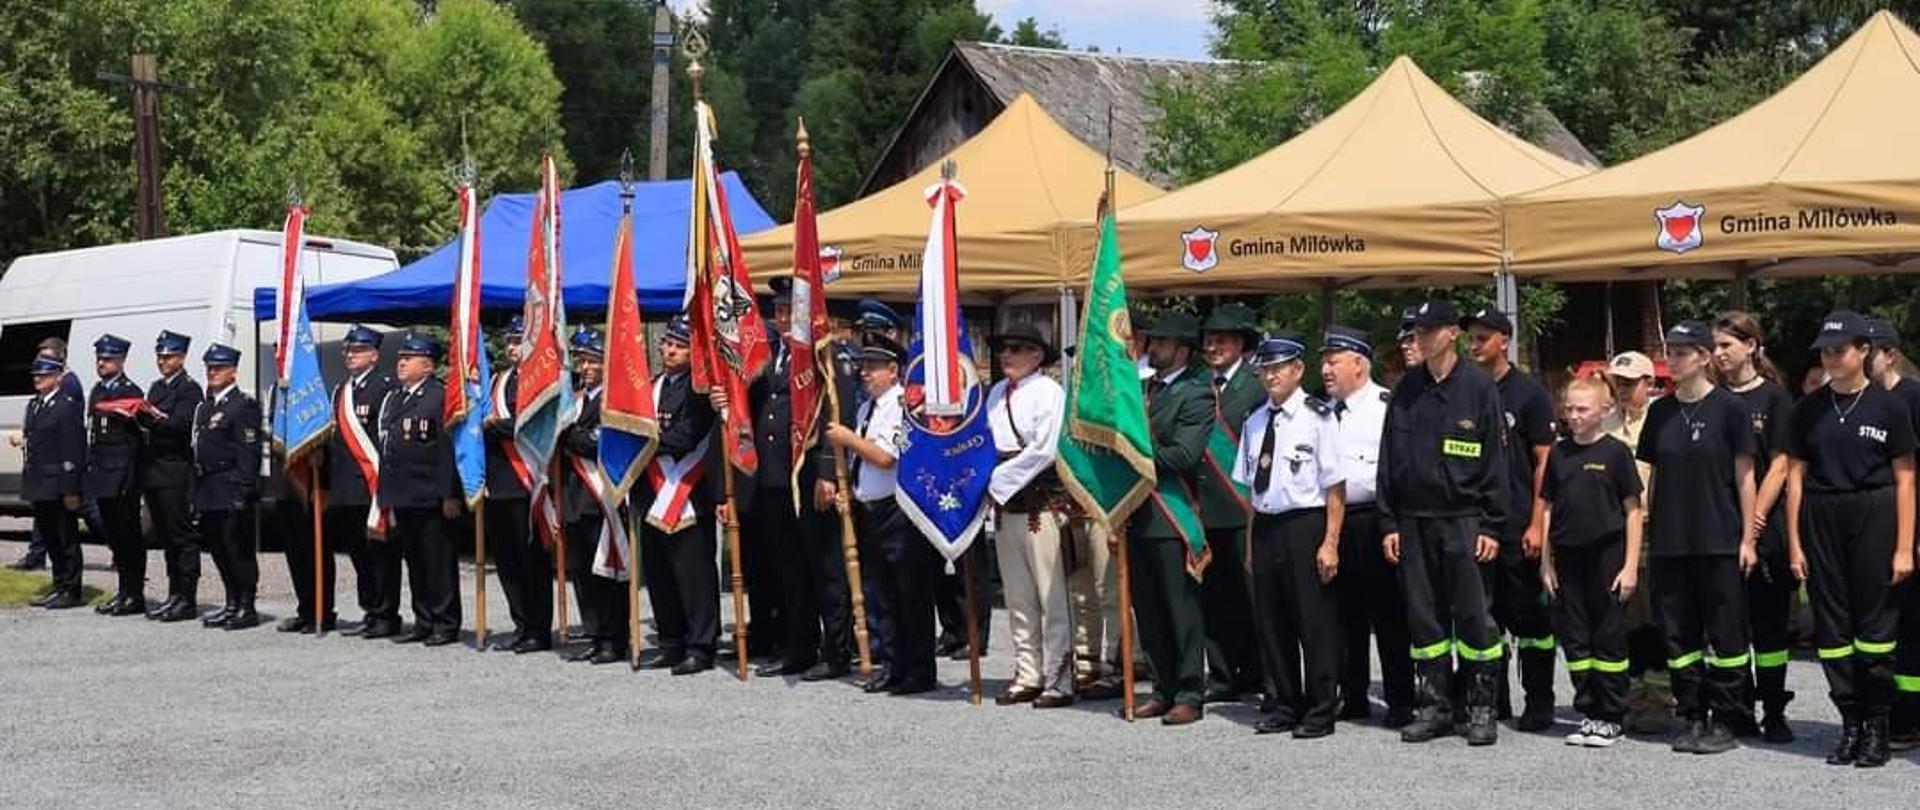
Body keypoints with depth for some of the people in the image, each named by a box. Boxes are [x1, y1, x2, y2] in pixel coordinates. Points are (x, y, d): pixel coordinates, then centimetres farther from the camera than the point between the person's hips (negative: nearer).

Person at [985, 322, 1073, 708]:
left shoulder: (1048, 391, -7)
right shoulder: (996, 394, 15)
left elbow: (1044, 450, -15)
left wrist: (999, 479, -12)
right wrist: (989, 483, -3)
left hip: (1042, 504, -7)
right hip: (1005, 503, 7)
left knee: (1052, 595, -6)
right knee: (1018, 597, 11)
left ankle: (1059, 680, -3)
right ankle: (1028, 676, 19)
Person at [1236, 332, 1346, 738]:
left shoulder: (1318, 417, -7)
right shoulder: (1255, 422, 11)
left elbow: (1335, 486, -8)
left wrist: (1330, 543, -12)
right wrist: (1252, 544, 11)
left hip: (1306, 524, -6)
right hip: (1266, 526, 6)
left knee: (1315, 621, 0)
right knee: (1272, 621, 11)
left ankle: (1321, 711, 10)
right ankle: (1287, 705, 23)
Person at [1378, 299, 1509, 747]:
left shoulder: (1479, 387, -1)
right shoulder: (1406, 390, 10)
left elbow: (1495, 460, -2)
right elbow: (1388, 459, 12)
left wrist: (1492, 525, -6)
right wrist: (1388, 523, 6)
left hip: (1463, 520, -4)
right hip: (1413, 520, 4)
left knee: (1473, 616, -3)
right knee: (1424, 617, 7)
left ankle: (1482, 709, 5)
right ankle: (1433, 707, 15)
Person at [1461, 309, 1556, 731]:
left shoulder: (1527, 392, -2)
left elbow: (1544, 461, -4)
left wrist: (1537, 522, -11)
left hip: (1518, 524, -5)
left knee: (1529, 617, 0)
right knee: (1486, 615, 9)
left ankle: (1539, 704, 7)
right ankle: (1493, 701, 17)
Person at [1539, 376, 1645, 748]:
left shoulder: (1616, 452, -3)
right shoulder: (1559, 453, 8)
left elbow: (1633, 510, -3)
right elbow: (1547, 508, 12)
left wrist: (1630, 565, -7)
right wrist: (1545, 561, 8)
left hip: (1607, 554, -4)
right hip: (1568, 556, 4)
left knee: (1609, 638, 1)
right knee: (1574, 638, 7)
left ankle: (1611, 718, 8)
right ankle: (1588, 713, 17)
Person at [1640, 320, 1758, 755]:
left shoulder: (1729, 408, -4)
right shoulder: (1660, 412, 9)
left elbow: (1744, 477, -2)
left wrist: (1748, 538, -5)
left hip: (1719, 541, -4)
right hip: (1669, 543, 5)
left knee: (1725, 633, 0)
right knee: (1678, 633, 6)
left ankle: (1724, 721, 6)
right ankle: (1692, 716, 14)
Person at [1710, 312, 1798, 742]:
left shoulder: (1774, 398, 1)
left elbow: (1779, 466, -4)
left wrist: (1754, 519, -12)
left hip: (1764, 526, -3)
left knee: (1770, 621, 1)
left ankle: (1774, 713, 7)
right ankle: (1737, 710, 11)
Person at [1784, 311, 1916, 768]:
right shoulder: (1810, 409, 7)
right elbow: (1795, 476, 8)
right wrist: (1794, 543, 2)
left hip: (1874, 517, -3)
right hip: (1821, 522, 3)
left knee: (1876, 624, 0)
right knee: (1831, 625, 5)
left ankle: (1877, 726, 7)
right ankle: (1850, 723, 14)